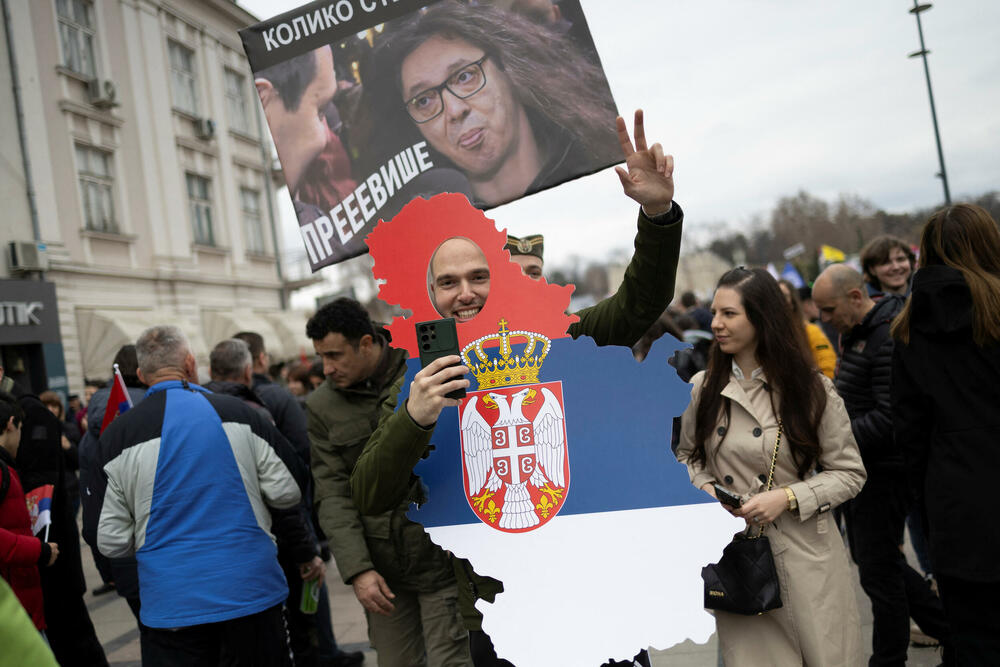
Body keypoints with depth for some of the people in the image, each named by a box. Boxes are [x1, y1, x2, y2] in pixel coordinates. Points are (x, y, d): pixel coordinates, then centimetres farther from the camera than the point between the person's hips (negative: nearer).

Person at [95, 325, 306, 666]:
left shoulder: (117, 435, -3)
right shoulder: (239, 413, -3)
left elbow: (111, 542, -2)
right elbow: (289, 491, -2)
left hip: (171, 601, 0)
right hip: (251, 590, 0)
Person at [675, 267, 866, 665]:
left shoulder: (812, 389, -4)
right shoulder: (703, 388, 3)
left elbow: (850, 472, 0)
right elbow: (687, 456, 16)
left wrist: (788, 497, -14)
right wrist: (706, 487, -5)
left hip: (804, 554, -1)